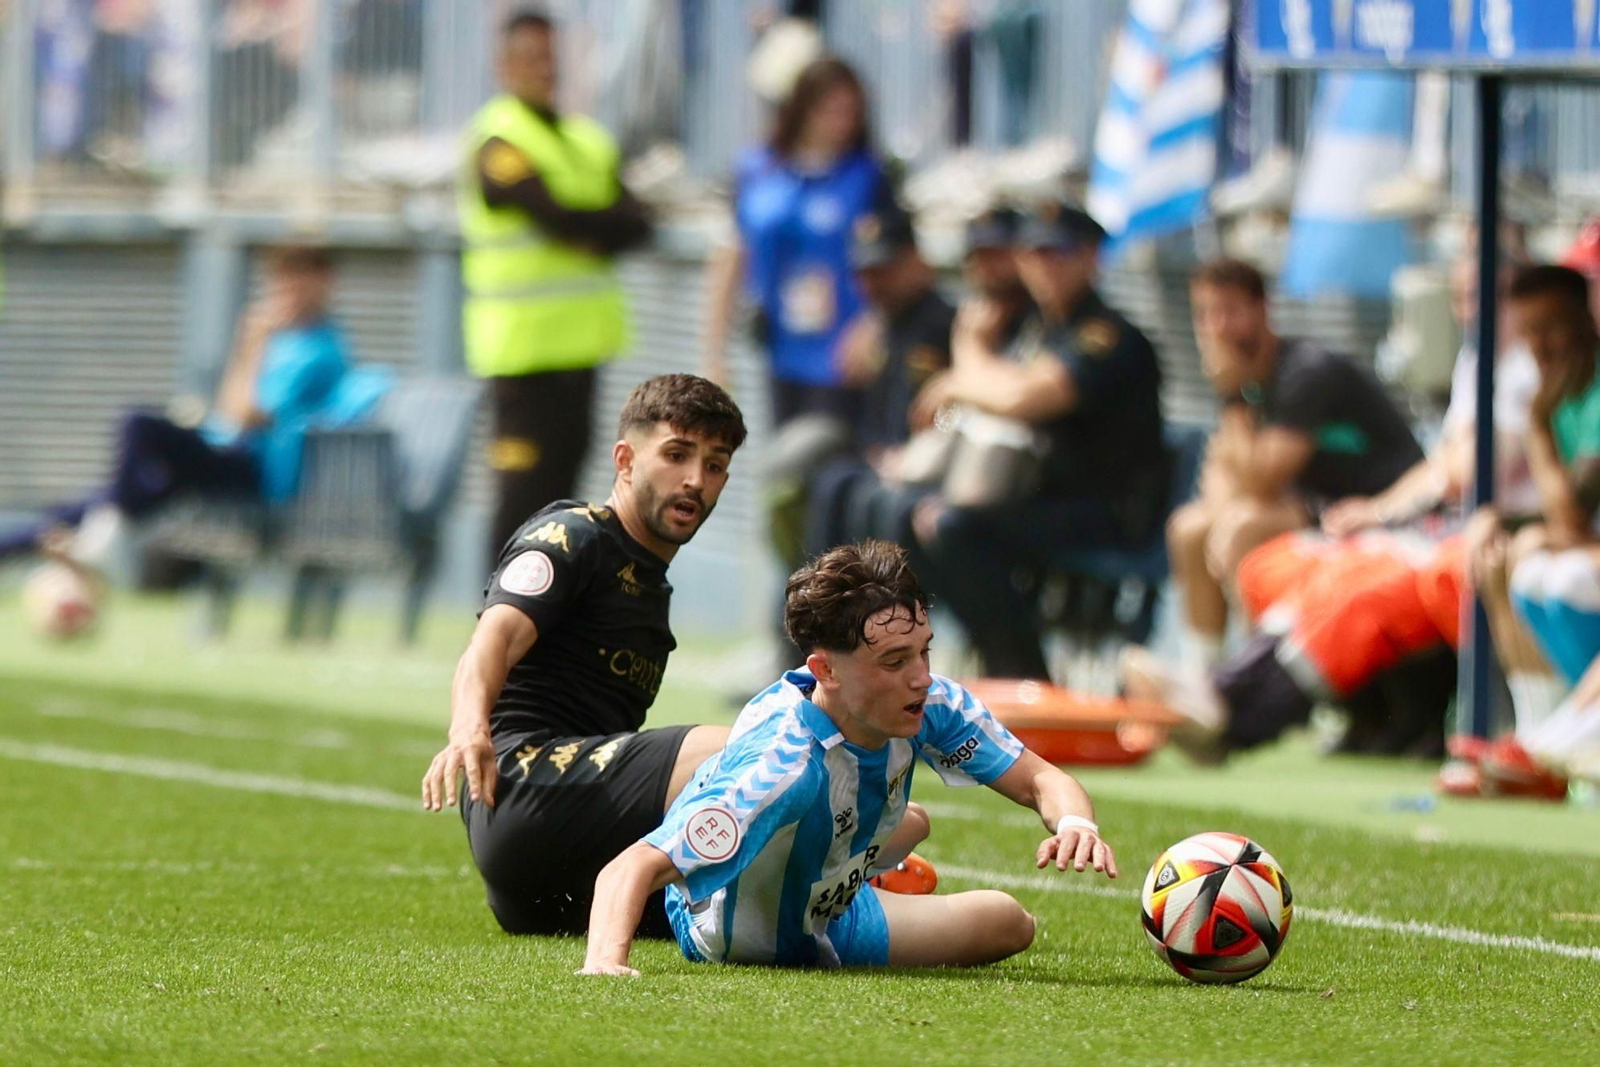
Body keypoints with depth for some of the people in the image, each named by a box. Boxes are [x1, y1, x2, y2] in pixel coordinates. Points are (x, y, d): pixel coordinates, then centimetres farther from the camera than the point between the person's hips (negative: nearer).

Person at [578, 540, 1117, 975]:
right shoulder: (781, 762, -45)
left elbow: (1040, 780, -15)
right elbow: (633, 868, -50)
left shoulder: (930, 706, -26)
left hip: (829, 900, 7)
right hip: (731, 936, -7)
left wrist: (1074, 823, -39)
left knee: (1009, 923, 28)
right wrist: (605, 962, -69)